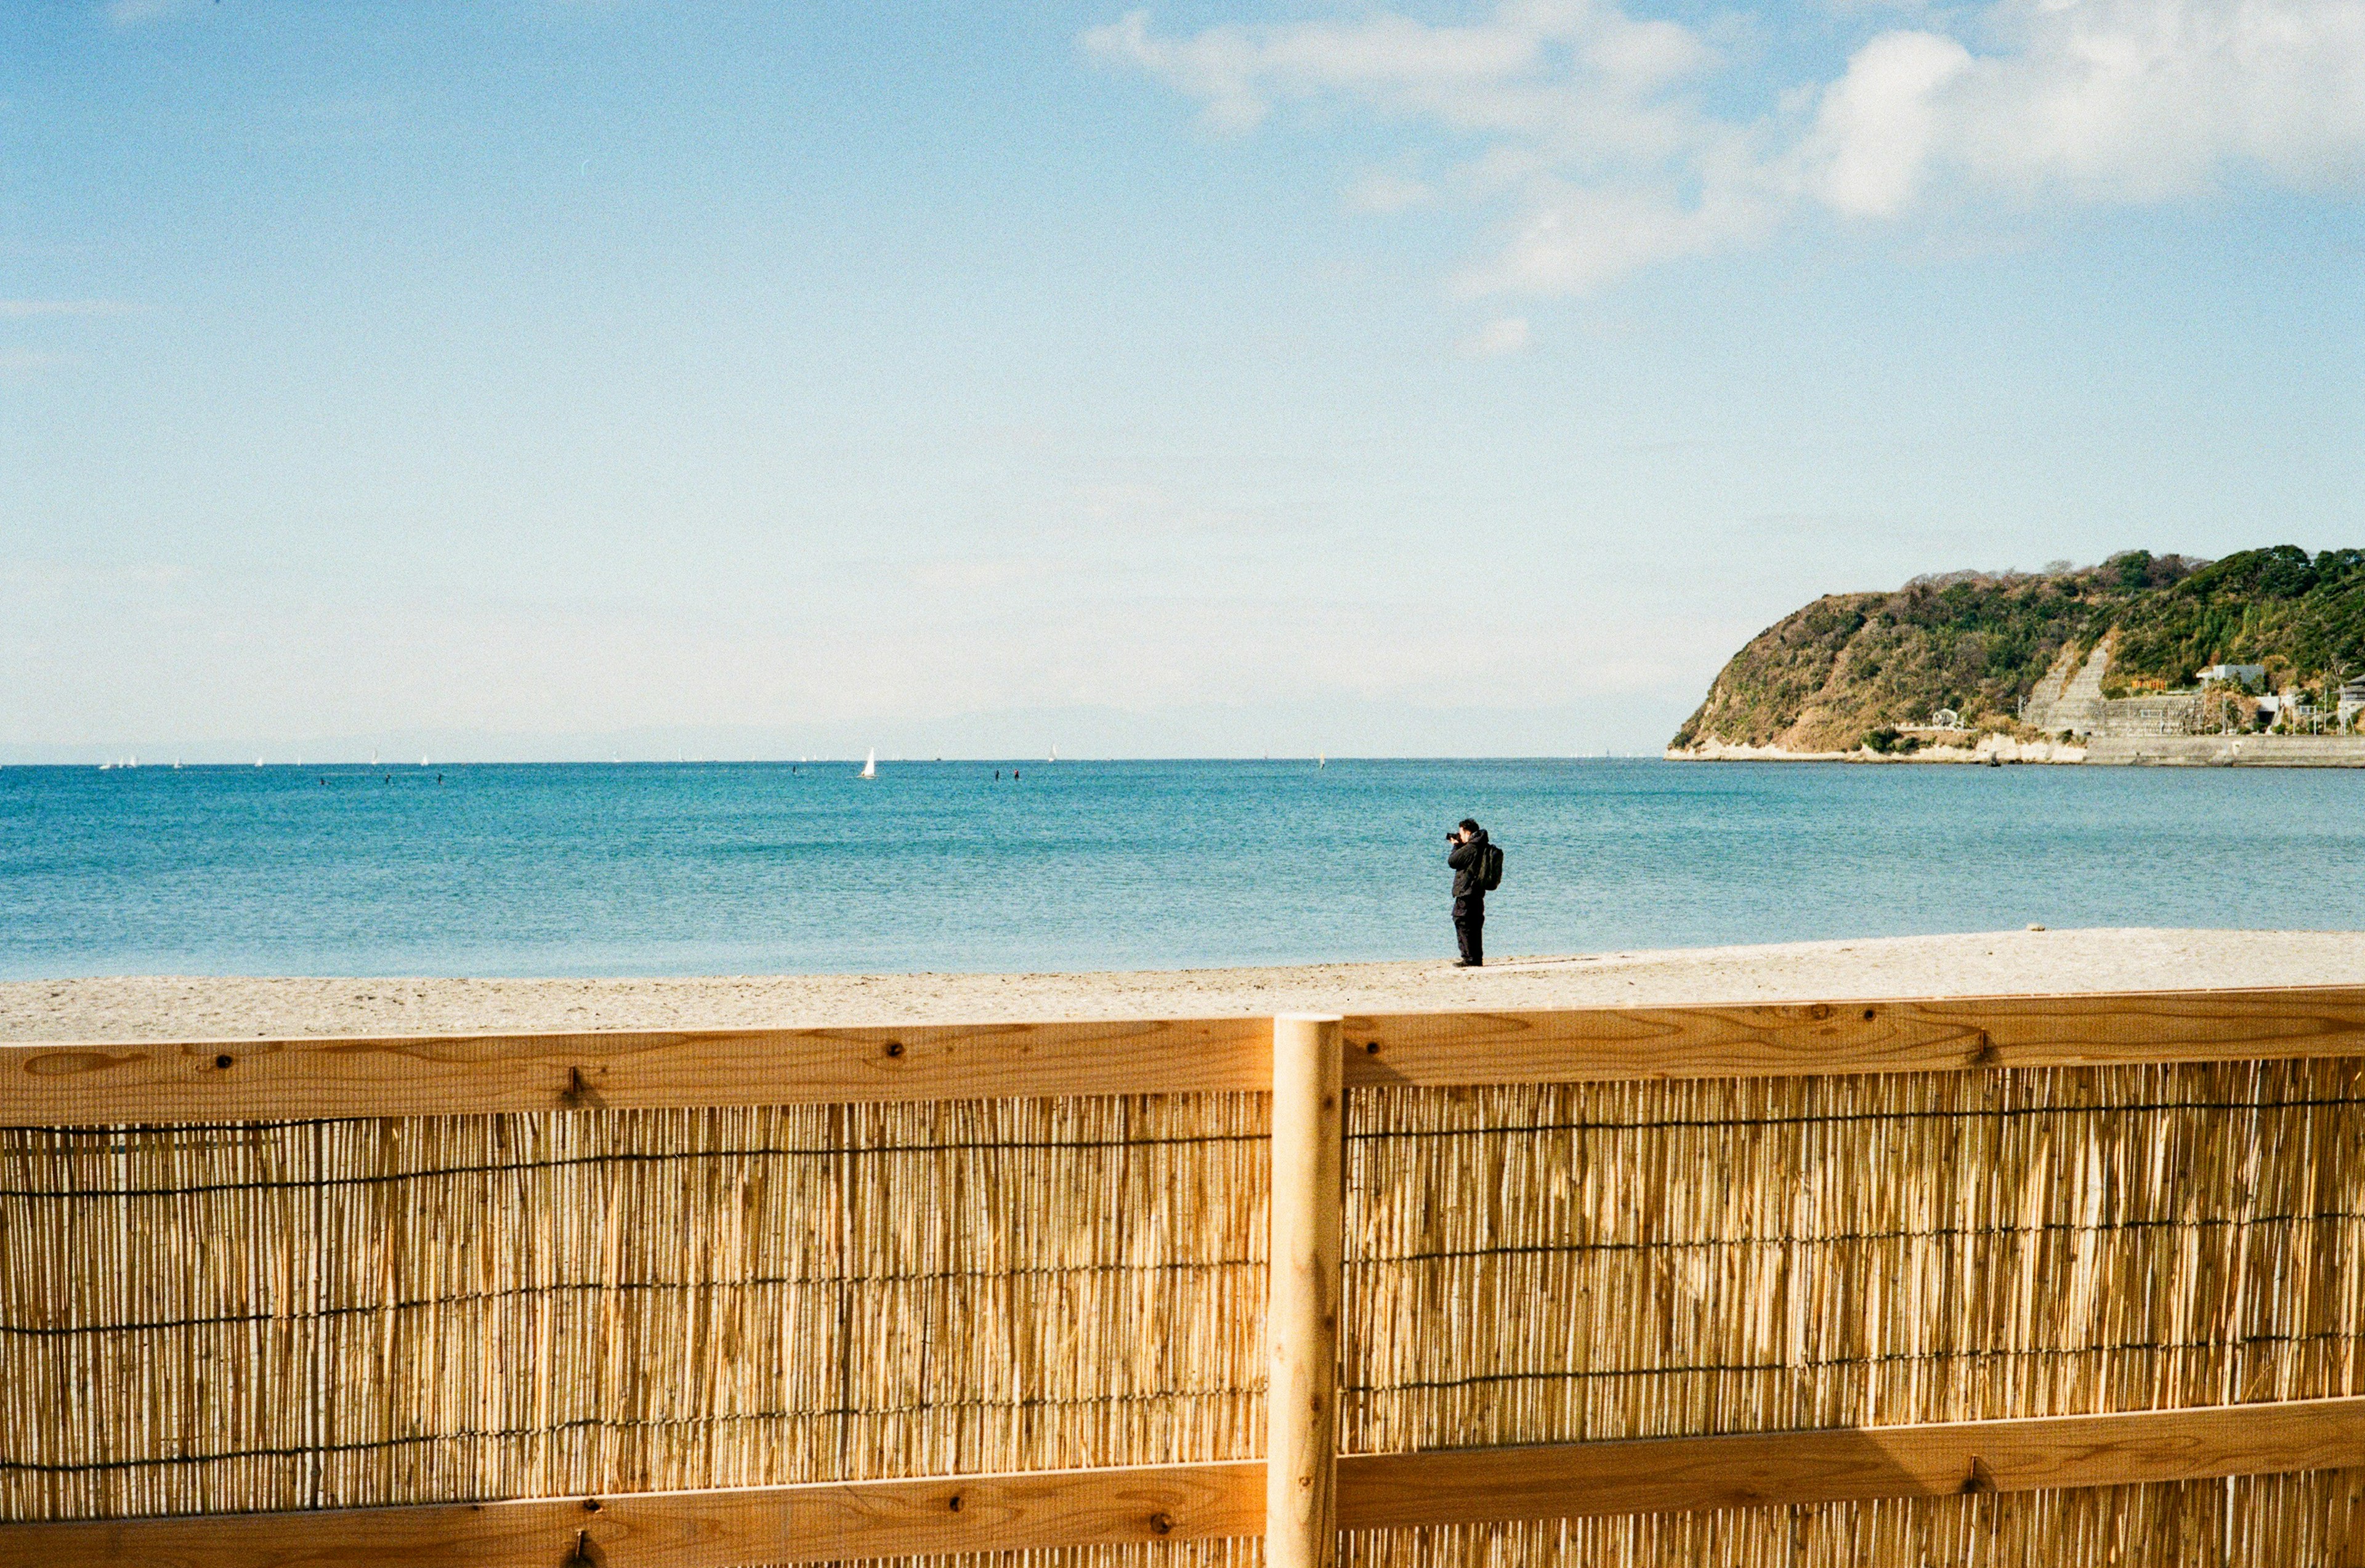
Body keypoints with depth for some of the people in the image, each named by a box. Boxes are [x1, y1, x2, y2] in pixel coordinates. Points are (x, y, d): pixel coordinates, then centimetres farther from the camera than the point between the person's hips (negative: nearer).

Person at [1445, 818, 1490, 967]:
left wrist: (1455, 846, 3)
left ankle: (1469, 959, -8)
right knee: (1475, 926, 13)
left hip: (1466, 894, -9)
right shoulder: (1480, 847, 13)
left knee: (1463, 925, -5)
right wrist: (1459, 846, 17)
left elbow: (1452, 861, -11)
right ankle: (1477, 959, 15)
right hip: (1477, 894, 10)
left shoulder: (1470, 848, -17)